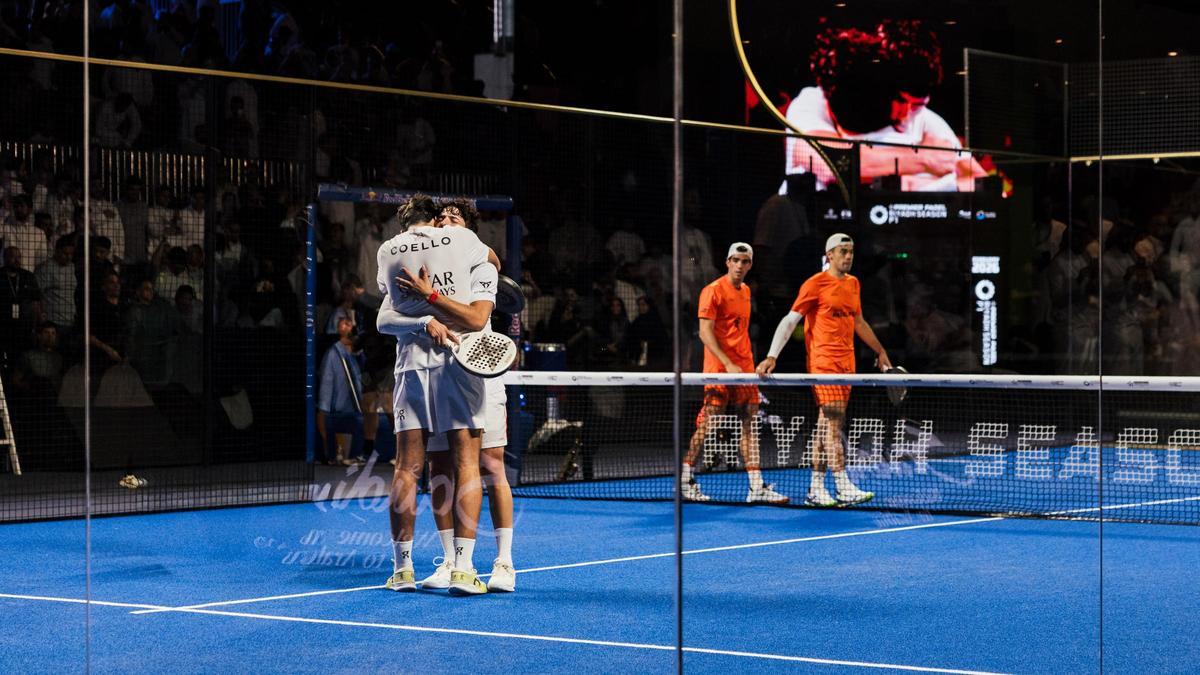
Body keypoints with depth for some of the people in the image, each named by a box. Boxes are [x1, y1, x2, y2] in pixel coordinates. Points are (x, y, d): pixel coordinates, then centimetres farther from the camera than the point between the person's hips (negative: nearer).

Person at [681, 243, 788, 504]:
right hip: (719, 369, -7)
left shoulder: (746, 291, 16)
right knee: (707, 424, -5)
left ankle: (756, 487, 1)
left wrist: (749, 362, 16)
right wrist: (728, 365, -20)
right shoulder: (713, 291, -8)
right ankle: (686, 480, 6)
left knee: (749, 424, 2)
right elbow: (705, 333, -13)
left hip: (744, 369, 7)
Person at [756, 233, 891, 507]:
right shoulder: (815, 284, -7)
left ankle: (816, 489, 12)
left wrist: (880, 351, 31)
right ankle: (844, 489, -16)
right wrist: (772, 356, -18)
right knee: (834, 424, -12)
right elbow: (790, 320, -9)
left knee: (826, 425, 9)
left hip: (846, 364, 7)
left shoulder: (853, 283, 16)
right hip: (823, 361, -7)